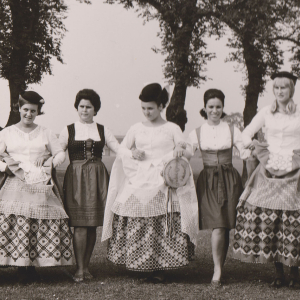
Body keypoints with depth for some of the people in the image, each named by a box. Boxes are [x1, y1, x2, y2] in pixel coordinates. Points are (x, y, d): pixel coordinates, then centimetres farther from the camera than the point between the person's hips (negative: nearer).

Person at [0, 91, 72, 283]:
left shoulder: (46, 133, 15)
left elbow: (61, 154, 15)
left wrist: (50, 162, -2)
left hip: (41, 187, 1)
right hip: (16, 186, -1)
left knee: (40, 222, -8)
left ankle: (31, 266, 0)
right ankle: (21, 266, -7)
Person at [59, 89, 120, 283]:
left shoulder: (102, 130, 12)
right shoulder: (69, 130, 8)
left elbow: (119, 149, 8)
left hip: (97, 178, 2)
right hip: (76, 178, -2)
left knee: (93, 225, 3)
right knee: (80, 224, -9)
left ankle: (86, 266, 14)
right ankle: (80, 269, -2)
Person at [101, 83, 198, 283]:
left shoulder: (172, 128, 8)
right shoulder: (136, 129, 14)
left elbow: (185, 150, 6)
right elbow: (122, 150, 20)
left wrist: (179, 150, -17)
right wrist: (132, 153, -2)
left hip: (164, 182, -2)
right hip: (138, 183, 2)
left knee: (163, 225, -11)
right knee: (136, 225, -6)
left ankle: (160, 268, -2)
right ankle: (141, 265, 4)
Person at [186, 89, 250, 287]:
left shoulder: (232, 130, 8)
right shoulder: (197, 133, 8)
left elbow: (242, 150, 0)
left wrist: (246, 152, -23)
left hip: (229, 179, 1)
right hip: (208, 180, -1)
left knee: (225, 225, -1)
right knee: (218, 225, -14)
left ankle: (219, 269, 11)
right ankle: (218, 270, -7)